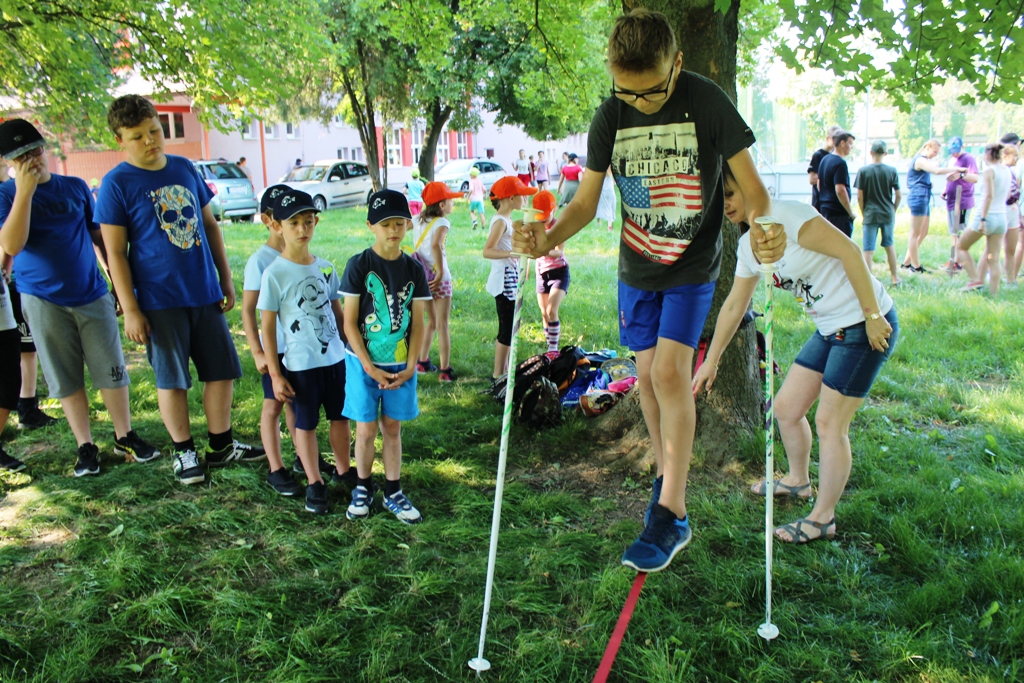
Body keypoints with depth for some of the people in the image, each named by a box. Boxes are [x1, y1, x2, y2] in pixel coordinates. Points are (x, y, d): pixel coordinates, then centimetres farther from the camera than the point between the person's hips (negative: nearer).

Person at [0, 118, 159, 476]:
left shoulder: (76, 187, 5)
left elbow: (99, 235, 13)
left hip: (92, 295, 2)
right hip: (43, 302, -1)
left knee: (112, 371, 4)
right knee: (66, 379, 6)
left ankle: (125, 436, 18)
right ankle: (85, 447, 16)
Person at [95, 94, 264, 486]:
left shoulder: (185, 169, 6)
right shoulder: (117, 184, -7)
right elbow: (115, 253, -7)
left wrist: (226, 279, 12)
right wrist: (130, 310, -11)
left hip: (205, 293, 5)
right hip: (159, 300, -4)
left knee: (222, 370, 9)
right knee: (172, 379, 7)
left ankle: (221, 446, 24)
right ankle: (183, 451, 23)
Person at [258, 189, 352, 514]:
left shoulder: (326, 267, 2)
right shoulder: (274, 274, -12)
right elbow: (267, 327, -9)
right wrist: (275, 374, -10)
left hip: (336, 358, 5)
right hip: (300, 364, -4)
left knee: (341, 417, 16)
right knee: (306, 424, 9)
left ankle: (344, 470, 35)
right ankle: (315, 483, 24)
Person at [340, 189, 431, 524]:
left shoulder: (414, 269, 0)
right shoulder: (359, 265, -9)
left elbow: (417, 323, 1)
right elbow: (350, 322, -9)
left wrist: (410, 368, -7)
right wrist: (370, 367, -14)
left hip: (400, 365, 2)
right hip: (364, 363, -2)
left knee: (392, 427, 12)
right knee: (366, 430, 6)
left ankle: (393, 493, 24)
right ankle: (363, 488, 27)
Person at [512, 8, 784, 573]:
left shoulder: (707, 103, -17)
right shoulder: (610, 117, -8)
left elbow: (750, 183, -14)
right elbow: (586, 200, -4)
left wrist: (761, 229, -36)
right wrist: (548, 238, -24)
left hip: (692, 267, -4)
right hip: (636, 268, 4)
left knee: (671, 372, -15)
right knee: (647, 376, 9)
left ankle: (671, 515, -7)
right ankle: (666, 473, 32)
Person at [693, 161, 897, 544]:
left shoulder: (787, 217, -18)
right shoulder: (748, 247, 9)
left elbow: (850, 251, -22)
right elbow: (733, 307, 16)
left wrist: (872, 317, -22)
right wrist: (711, 362, 20)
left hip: (867, 326, -8)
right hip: (830, 330, 8)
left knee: (829, 424, -2)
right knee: (786, 407, 14)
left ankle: (823, 519, 14)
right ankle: (798, 481, 39)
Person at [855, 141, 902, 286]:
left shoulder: (863, 171, -7)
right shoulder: (891, 171, -1)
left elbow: (860, 197, -7)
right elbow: (898, 195, 1)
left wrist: (863, 214, 5)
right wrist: (893, 211, 16)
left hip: (870, 215, -3)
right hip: (888, 214, 3)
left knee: (868, 249, 0)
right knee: (889, 245, 19)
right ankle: (894, 278, 28)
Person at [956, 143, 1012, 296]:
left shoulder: (989, 170, -10)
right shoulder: (1007, 171, 11)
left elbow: (989, 195, -20)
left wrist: (983, 219, -23)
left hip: (987, 216, -7)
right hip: (1002, 217, 7)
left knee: (961, 247, 12)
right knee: (993, 259, 7)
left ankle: (975, 279, -1)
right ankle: (994, 295, 5)